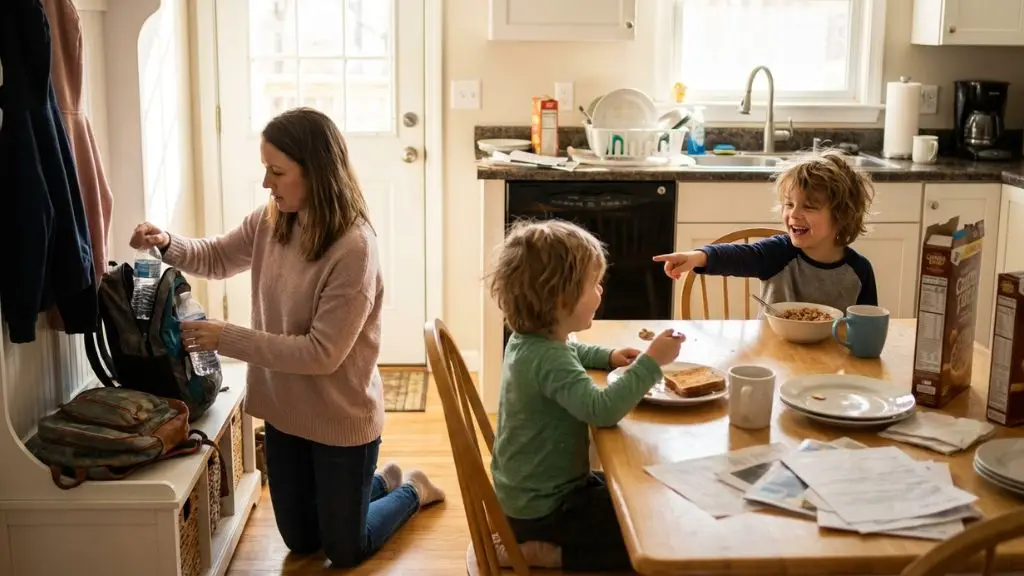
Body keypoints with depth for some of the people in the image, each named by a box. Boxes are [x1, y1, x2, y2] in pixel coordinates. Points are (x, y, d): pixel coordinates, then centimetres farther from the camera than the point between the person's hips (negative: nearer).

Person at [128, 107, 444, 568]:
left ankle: (412, 491, 38)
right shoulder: (270, 222, -6)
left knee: (345, 552, 13)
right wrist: (168, 244, -9)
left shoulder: (353, 247, -28)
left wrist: (225, 338, -29)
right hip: (285, 411, 7)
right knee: (301, 542, 22)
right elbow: (216, 258, 12)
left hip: (341, 419, -7)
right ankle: (380, 482, 44)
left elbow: (322, 353, -28)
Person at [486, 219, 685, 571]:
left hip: (532, 492, 10)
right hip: (544, 509, -10)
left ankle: (546, 546, 16)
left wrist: (608, 357, 9)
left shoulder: (530, 341, 2)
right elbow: (601, 410, -43)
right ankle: (552, 554, -4)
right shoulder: (547, 358, -29)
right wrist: (651, 362, -35)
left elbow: (570, 353, 27)